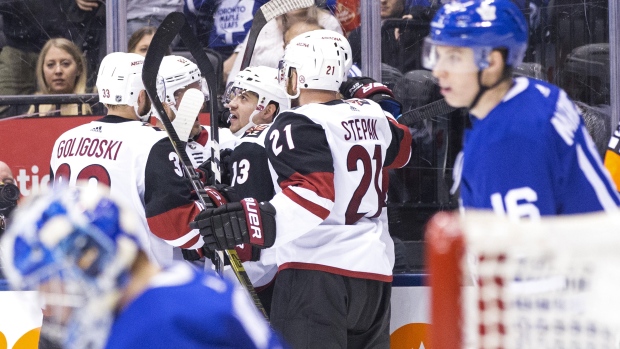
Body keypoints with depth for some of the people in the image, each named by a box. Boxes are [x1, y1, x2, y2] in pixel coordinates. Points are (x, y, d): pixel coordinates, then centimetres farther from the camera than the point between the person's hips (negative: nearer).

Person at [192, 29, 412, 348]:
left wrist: (260, 220, -38)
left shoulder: (299, 127, -11)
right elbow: (401, 150, 32)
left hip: (317, 268, -8)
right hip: (374, 270, 8)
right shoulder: (371, 114, 11)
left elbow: (315, 195, -25)